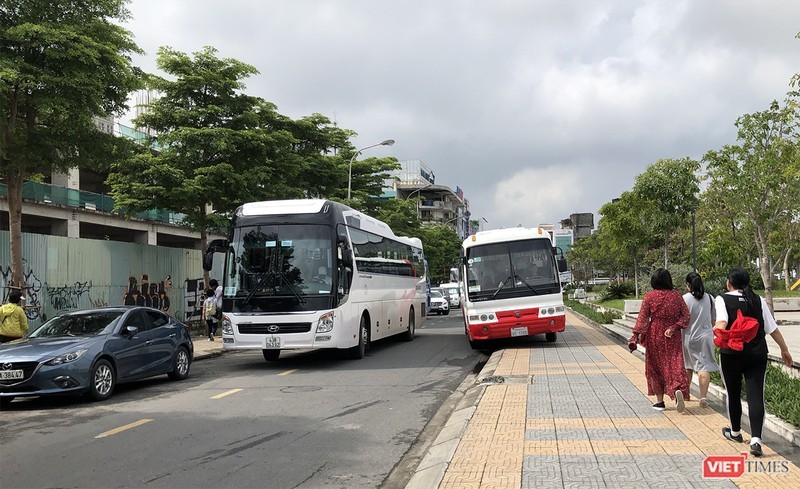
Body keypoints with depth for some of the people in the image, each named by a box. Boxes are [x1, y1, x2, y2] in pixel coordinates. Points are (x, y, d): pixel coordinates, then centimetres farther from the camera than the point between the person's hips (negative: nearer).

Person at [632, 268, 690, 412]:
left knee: (656, 368, 10)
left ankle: (659, 401, 14)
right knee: (675, 365, 4)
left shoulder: (649, 297, -8)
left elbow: (642, 318, -9)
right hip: (673, 337, 2)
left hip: (654, 337, -1)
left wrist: (637, 336, -7)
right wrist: (673, 327, -5)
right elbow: (685, 315, -1)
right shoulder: (676, 295, 0)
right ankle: (678, 390, -25)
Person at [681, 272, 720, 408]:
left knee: (687, 366, 16)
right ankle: (703, 398, -7)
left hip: (689, 337, -1)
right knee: (704, 366, 0)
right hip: (705, 337, 1)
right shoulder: (709, 298, 0)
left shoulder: (685, 298, -12)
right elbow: (713, 320, 9)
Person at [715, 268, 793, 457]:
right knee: (756, 395, -1)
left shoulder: (723, 299, -4)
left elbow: (722, 322, -24)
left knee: (733, 394, 16)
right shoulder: (758, 300, 5)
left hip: (731, 354, -2)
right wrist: (784, 349, 16)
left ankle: (735, 432, 34)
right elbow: (773, 329, 6)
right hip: (757, 355, 2)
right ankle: (755, 439, -15)